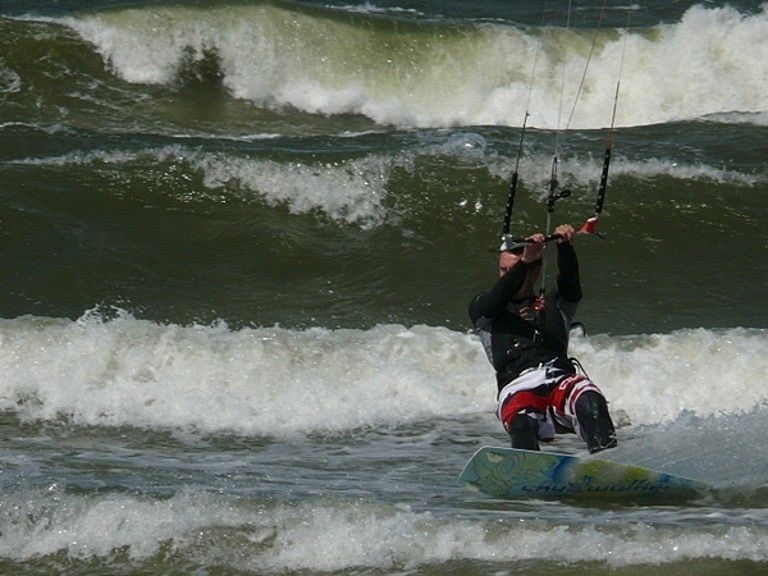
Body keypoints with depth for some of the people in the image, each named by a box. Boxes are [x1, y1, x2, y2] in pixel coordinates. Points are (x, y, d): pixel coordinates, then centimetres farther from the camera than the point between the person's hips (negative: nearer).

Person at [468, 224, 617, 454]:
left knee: (590, 402, -34)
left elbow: (569, 280, 8)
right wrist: (525, 262, -16)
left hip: (562, 380, 1)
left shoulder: (553, 306, 29)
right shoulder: (482, 308, 25)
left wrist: (565, 246, -15)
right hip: (517, 390, -1)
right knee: (522, 426, -36)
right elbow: (499, 296, 1)